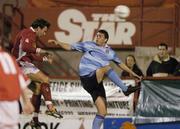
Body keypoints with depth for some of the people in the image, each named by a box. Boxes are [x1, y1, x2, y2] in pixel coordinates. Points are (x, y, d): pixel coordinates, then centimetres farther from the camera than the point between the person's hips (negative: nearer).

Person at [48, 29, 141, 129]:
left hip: (97, 82, 5)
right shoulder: (88, 45, 6)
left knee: (103, 111, -4)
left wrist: (133, 74, 26)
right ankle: (125, 89, -26)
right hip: (87, 79, -5)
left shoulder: (110, 52, 15)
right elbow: (70, 47, 7)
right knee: (106, 68, -29)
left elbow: (120, 64, 26)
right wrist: (58, 42, -6)